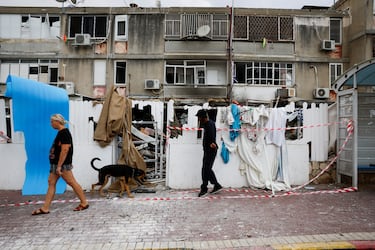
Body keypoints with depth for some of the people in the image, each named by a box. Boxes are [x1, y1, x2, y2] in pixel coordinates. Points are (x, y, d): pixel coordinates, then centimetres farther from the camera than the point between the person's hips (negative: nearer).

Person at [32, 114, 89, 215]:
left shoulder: (64, 133, -17)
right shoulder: (60, 133, 14)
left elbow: (65, 150, -24)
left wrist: (59, 166, -24)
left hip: (63, 165, -10)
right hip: (55, 164, 10)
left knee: (72, 183, -2)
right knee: (51, 183, 10)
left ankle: (84, 203, 10)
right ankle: (45, 208, 16)